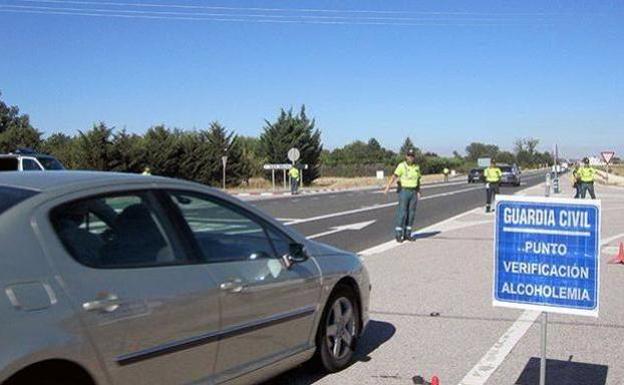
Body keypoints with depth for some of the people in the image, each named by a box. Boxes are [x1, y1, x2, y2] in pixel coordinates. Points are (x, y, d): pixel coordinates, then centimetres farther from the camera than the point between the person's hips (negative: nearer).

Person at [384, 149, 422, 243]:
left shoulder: (417, 167, 8)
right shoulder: (401, 166, -9)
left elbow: (418, 180, 15)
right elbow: (394, 177, -19)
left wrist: (418, 192, 6)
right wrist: (388, 187, -32)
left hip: (413, 192, 5)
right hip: (404, 191, -5)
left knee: (411, 214, 5)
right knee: (402, 213, -7)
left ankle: (407, 234, 14)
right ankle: (398, 235, 0)